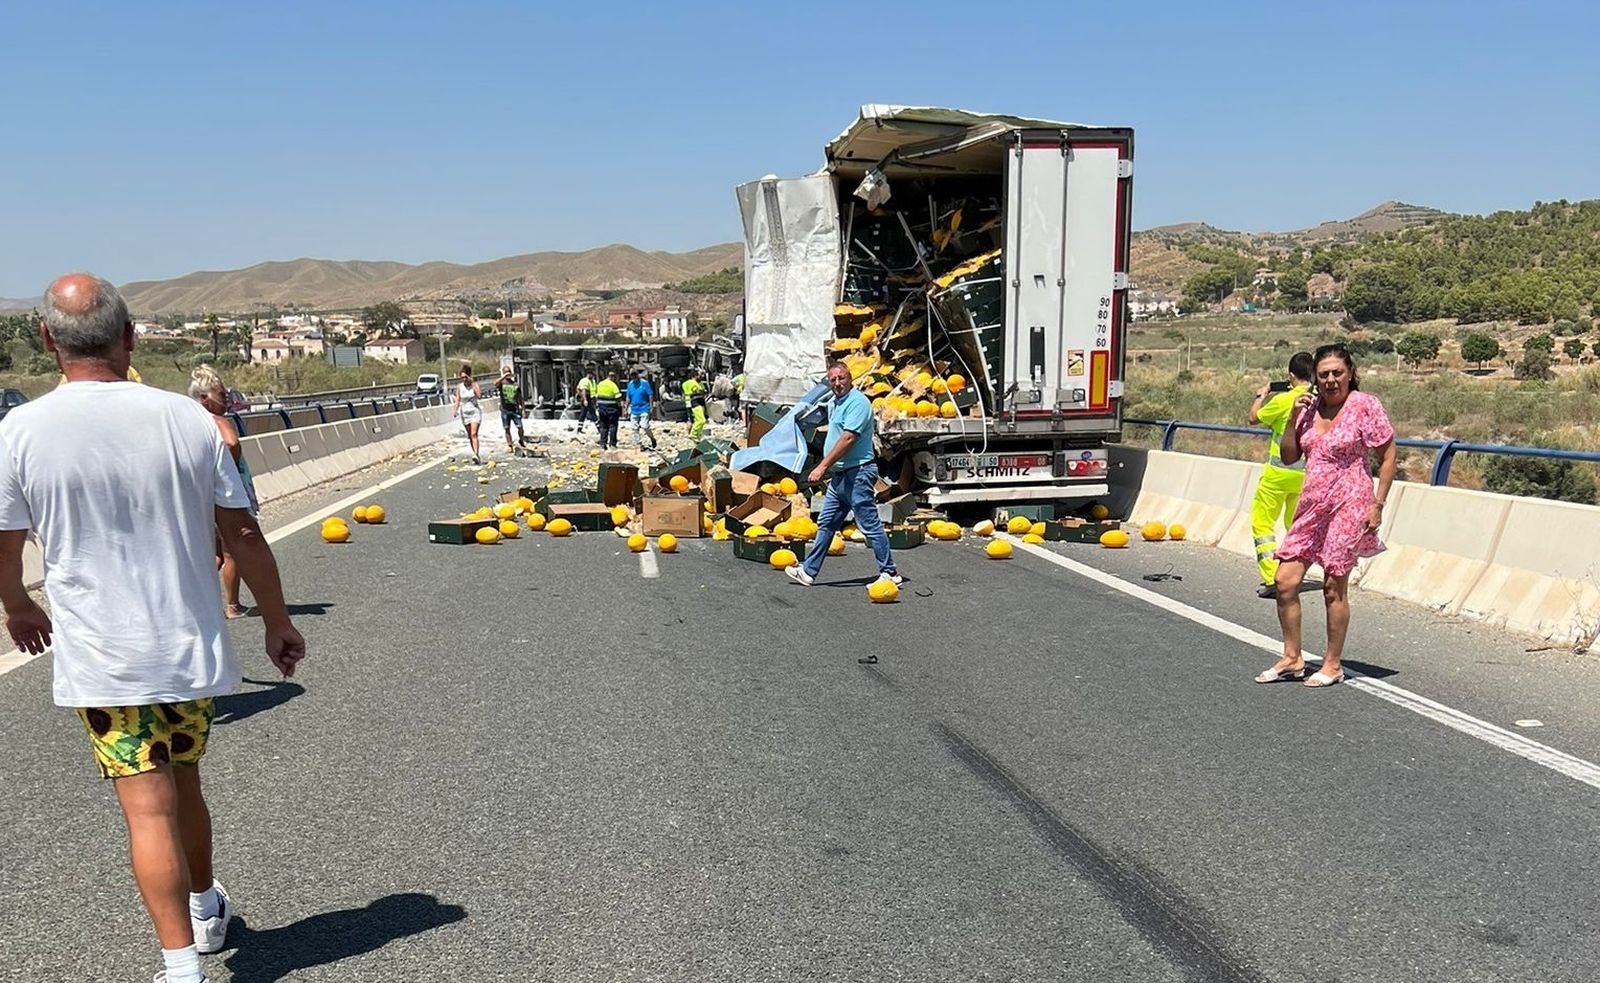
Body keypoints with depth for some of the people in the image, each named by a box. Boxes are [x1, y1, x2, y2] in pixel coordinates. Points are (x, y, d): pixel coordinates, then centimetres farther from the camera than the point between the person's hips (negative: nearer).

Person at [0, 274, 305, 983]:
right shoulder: (187, 417, -7)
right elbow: (243, 533, -3)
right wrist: (278, 623, 9)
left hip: (101, 660, -2)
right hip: (194, 649, 3)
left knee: (149, 809, 1)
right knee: (182, 787, 22)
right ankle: (206, 911, 41)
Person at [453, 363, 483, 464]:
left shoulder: (474, 384, -7)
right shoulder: (459, 386, 1)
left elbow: (479, 396, -21)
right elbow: (458, 399, 4)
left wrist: (473, 384, -20)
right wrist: (456, 410, -11)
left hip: (475, 411, -4)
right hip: (464, 413, 4)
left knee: (474, 434, -18)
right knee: (470, 435, 9)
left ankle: (476, 455, -27)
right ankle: (476, 456, 19)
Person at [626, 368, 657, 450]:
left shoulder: (644, 383, -5)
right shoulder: (630, 384, 9)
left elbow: (650, 395, -5)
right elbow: (628, 398, 15)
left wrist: (651, 407, -9)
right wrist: (626, 409, 13)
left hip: (644, 409, -5)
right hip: (634, 410, 5)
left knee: (644, 426, -16)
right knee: (635, 429, 3)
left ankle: (652, 439, 10)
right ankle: (640, 445, 13)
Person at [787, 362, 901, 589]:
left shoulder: (857, 402, -15)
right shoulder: (832, 404, 15)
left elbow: (848, 439, -23)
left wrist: (822, 466, -23)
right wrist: (826, 468, 19)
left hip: (858, 473, -10)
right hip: (839, 474, 10)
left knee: (870, 525, -5)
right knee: (826, 524, 13)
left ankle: (890, 573, 3)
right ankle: (808, 571, 20)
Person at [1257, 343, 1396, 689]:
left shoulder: (1366, 406, -7)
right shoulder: (1309, 407, 8)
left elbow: (1388, 457, -5)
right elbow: (1288, 457, 10)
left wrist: (1378, 505, -10)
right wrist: (1293, 416, -2)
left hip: (1347, 507, -6)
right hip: (1312, 505, 6)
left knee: (1334, 587, 1)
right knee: (1285, 581, 2)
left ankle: (1333, 664, 15)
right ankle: (1292, 659, 16)